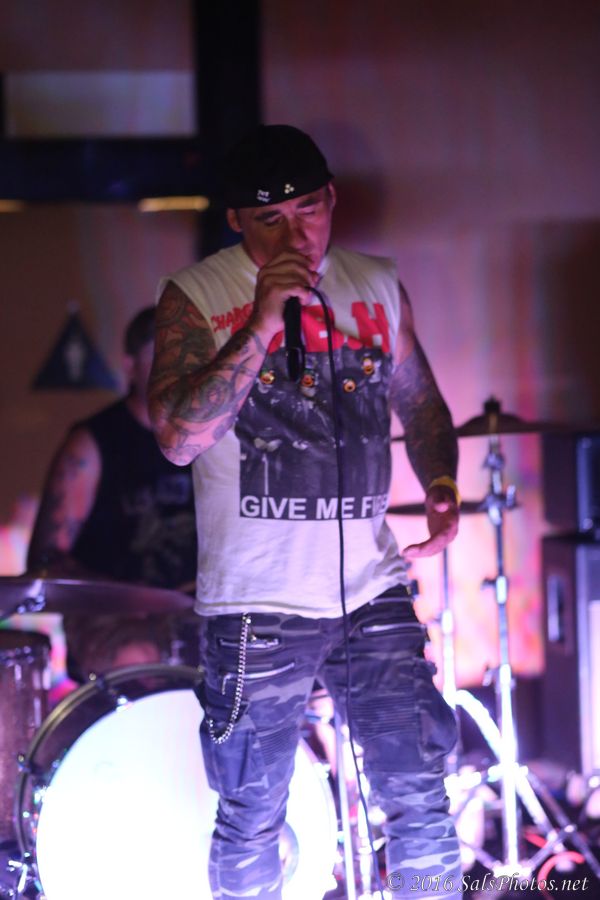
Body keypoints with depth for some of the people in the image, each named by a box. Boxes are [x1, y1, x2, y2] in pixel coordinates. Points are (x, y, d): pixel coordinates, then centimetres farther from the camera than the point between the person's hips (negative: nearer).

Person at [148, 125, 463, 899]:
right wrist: (262, 325, -23)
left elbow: (420, 402, 21)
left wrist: (441, 489, 2)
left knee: (420, 799, 4)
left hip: (373, 589, 4)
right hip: (257, 603, -3)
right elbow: (178, 439, -17)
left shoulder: (376, 288, 8)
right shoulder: (196, 297, -6)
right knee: (251, 824, 5)